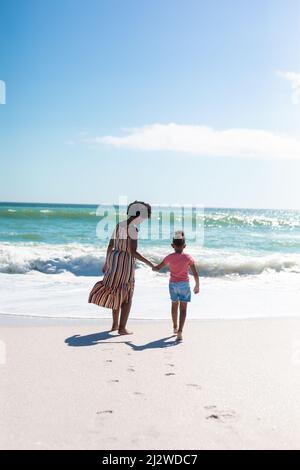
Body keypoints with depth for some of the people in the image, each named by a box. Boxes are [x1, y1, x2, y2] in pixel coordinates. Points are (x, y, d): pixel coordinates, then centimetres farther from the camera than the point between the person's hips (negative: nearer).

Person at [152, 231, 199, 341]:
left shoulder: (169, 257, -4)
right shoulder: (188, 257, -8)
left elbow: (158, 268, 8)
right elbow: (195, 274, -9)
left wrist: (153, 268, 31)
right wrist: (197, 286, 3)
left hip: (173, 284, 3)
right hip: (184, 284, -3)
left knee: (174, 305, 23)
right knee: (183, 308, -4)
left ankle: (175, 327, 40)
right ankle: (180, 331, -20)